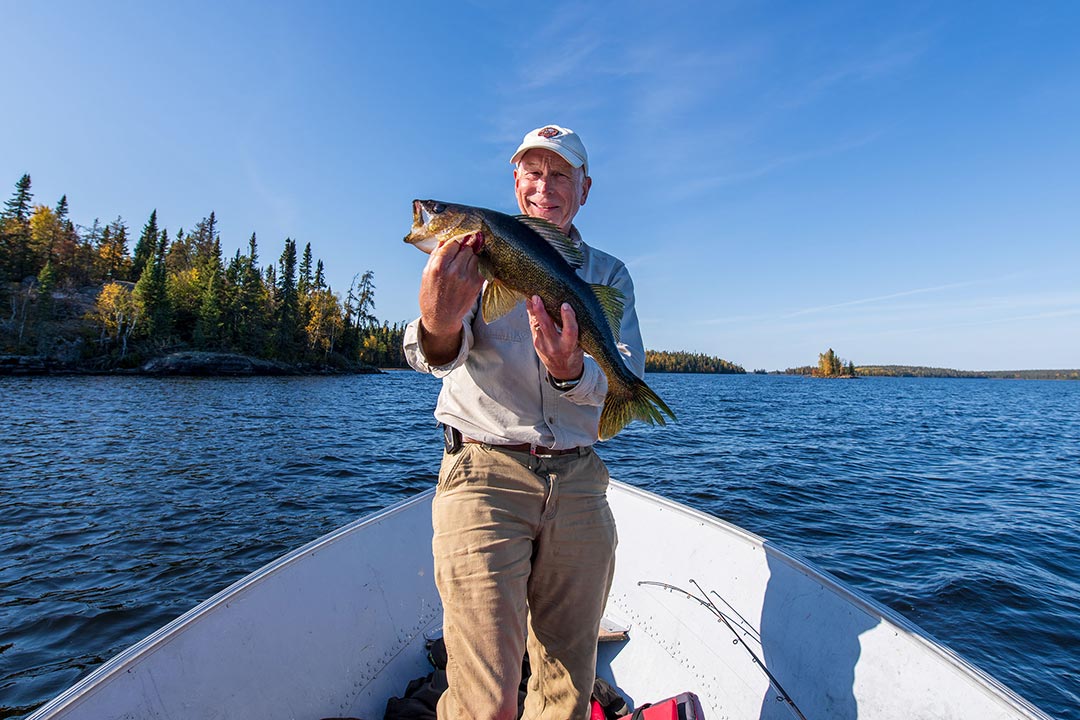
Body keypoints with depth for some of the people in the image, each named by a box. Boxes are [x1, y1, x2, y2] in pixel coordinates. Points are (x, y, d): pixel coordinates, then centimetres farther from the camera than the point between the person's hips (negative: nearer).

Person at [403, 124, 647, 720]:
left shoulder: (608, 274, 10)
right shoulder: (475, 252, 3)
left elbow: (628, 375, -6)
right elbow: (429, 355, -14)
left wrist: (571, 372, -29)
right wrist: (438, 327, -38)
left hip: (579, 483, 3)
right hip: (484, 473, -3)